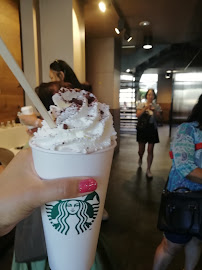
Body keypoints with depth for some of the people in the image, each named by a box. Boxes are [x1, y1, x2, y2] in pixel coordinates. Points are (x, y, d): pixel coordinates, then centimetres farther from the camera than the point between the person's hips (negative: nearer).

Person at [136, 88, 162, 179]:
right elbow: (138, 115, -10)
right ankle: (140, 158, 46)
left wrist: (154, 110, -16)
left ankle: (148, 170, 11)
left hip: (152, 130, 1)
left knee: (150, 150, 0)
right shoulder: (141, 104, 0)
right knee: (141, 149, 9)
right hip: (142, 129, 0)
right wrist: (145, 108, -19)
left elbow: (158, 117, 0)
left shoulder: (156, 106, 4)